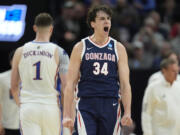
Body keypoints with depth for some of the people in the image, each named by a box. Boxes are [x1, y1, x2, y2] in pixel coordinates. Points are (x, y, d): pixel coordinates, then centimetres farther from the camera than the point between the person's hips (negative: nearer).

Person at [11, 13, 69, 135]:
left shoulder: (20, 52, 4)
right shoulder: (58, 52, -3)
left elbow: (14, 86, 9)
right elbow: (66, 85, -7)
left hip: (28, 108, 1)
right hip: (50, 107, -1)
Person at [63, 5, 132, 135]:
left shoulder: (118, 48, 8)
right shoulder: (80, 48, 4)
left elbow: (125, 84, 5)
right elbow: (70, 84, 2)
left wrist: (127, 113, -6)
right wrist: (67, 114, -5)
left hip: (110, 107, 2)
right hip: (86, 107, -2)